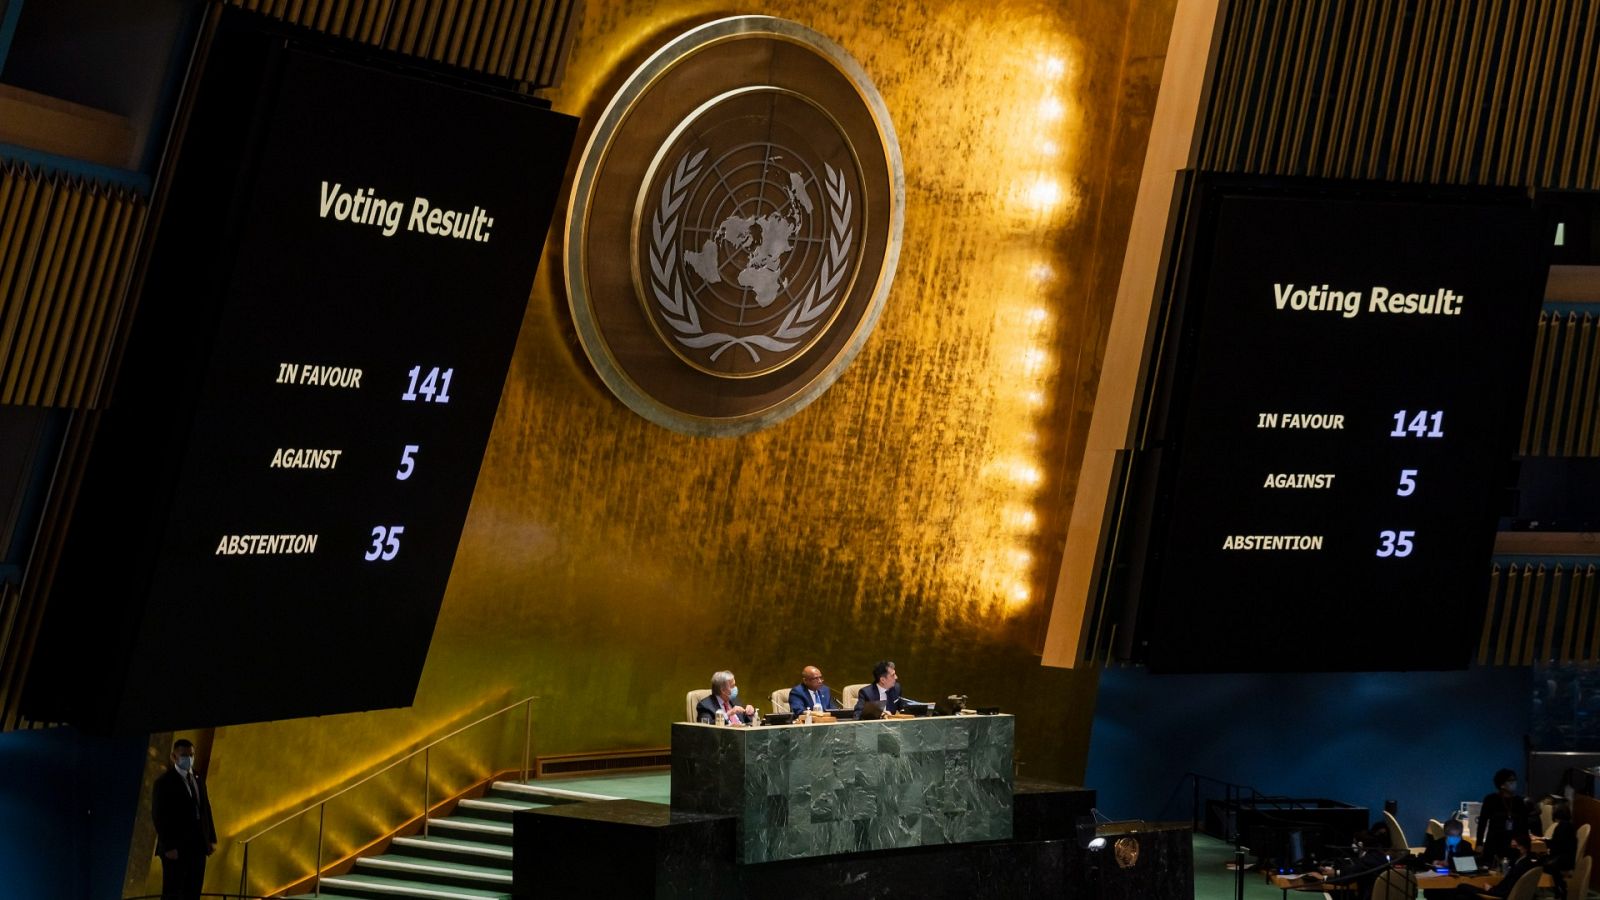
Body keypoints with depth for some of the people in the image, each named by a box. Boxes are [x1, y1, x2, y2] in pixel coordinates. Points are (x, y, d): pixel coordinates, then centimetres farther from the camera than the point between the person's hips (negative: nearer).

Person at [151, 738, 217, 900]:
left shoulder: (197, 778, 13)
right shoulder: (164, 782, -9)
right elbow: (159, 817, -13)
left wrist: (211, 839, 8)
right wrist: (168, 847, -18)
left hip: (197, 846, 6)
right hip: (176, 847, -6)